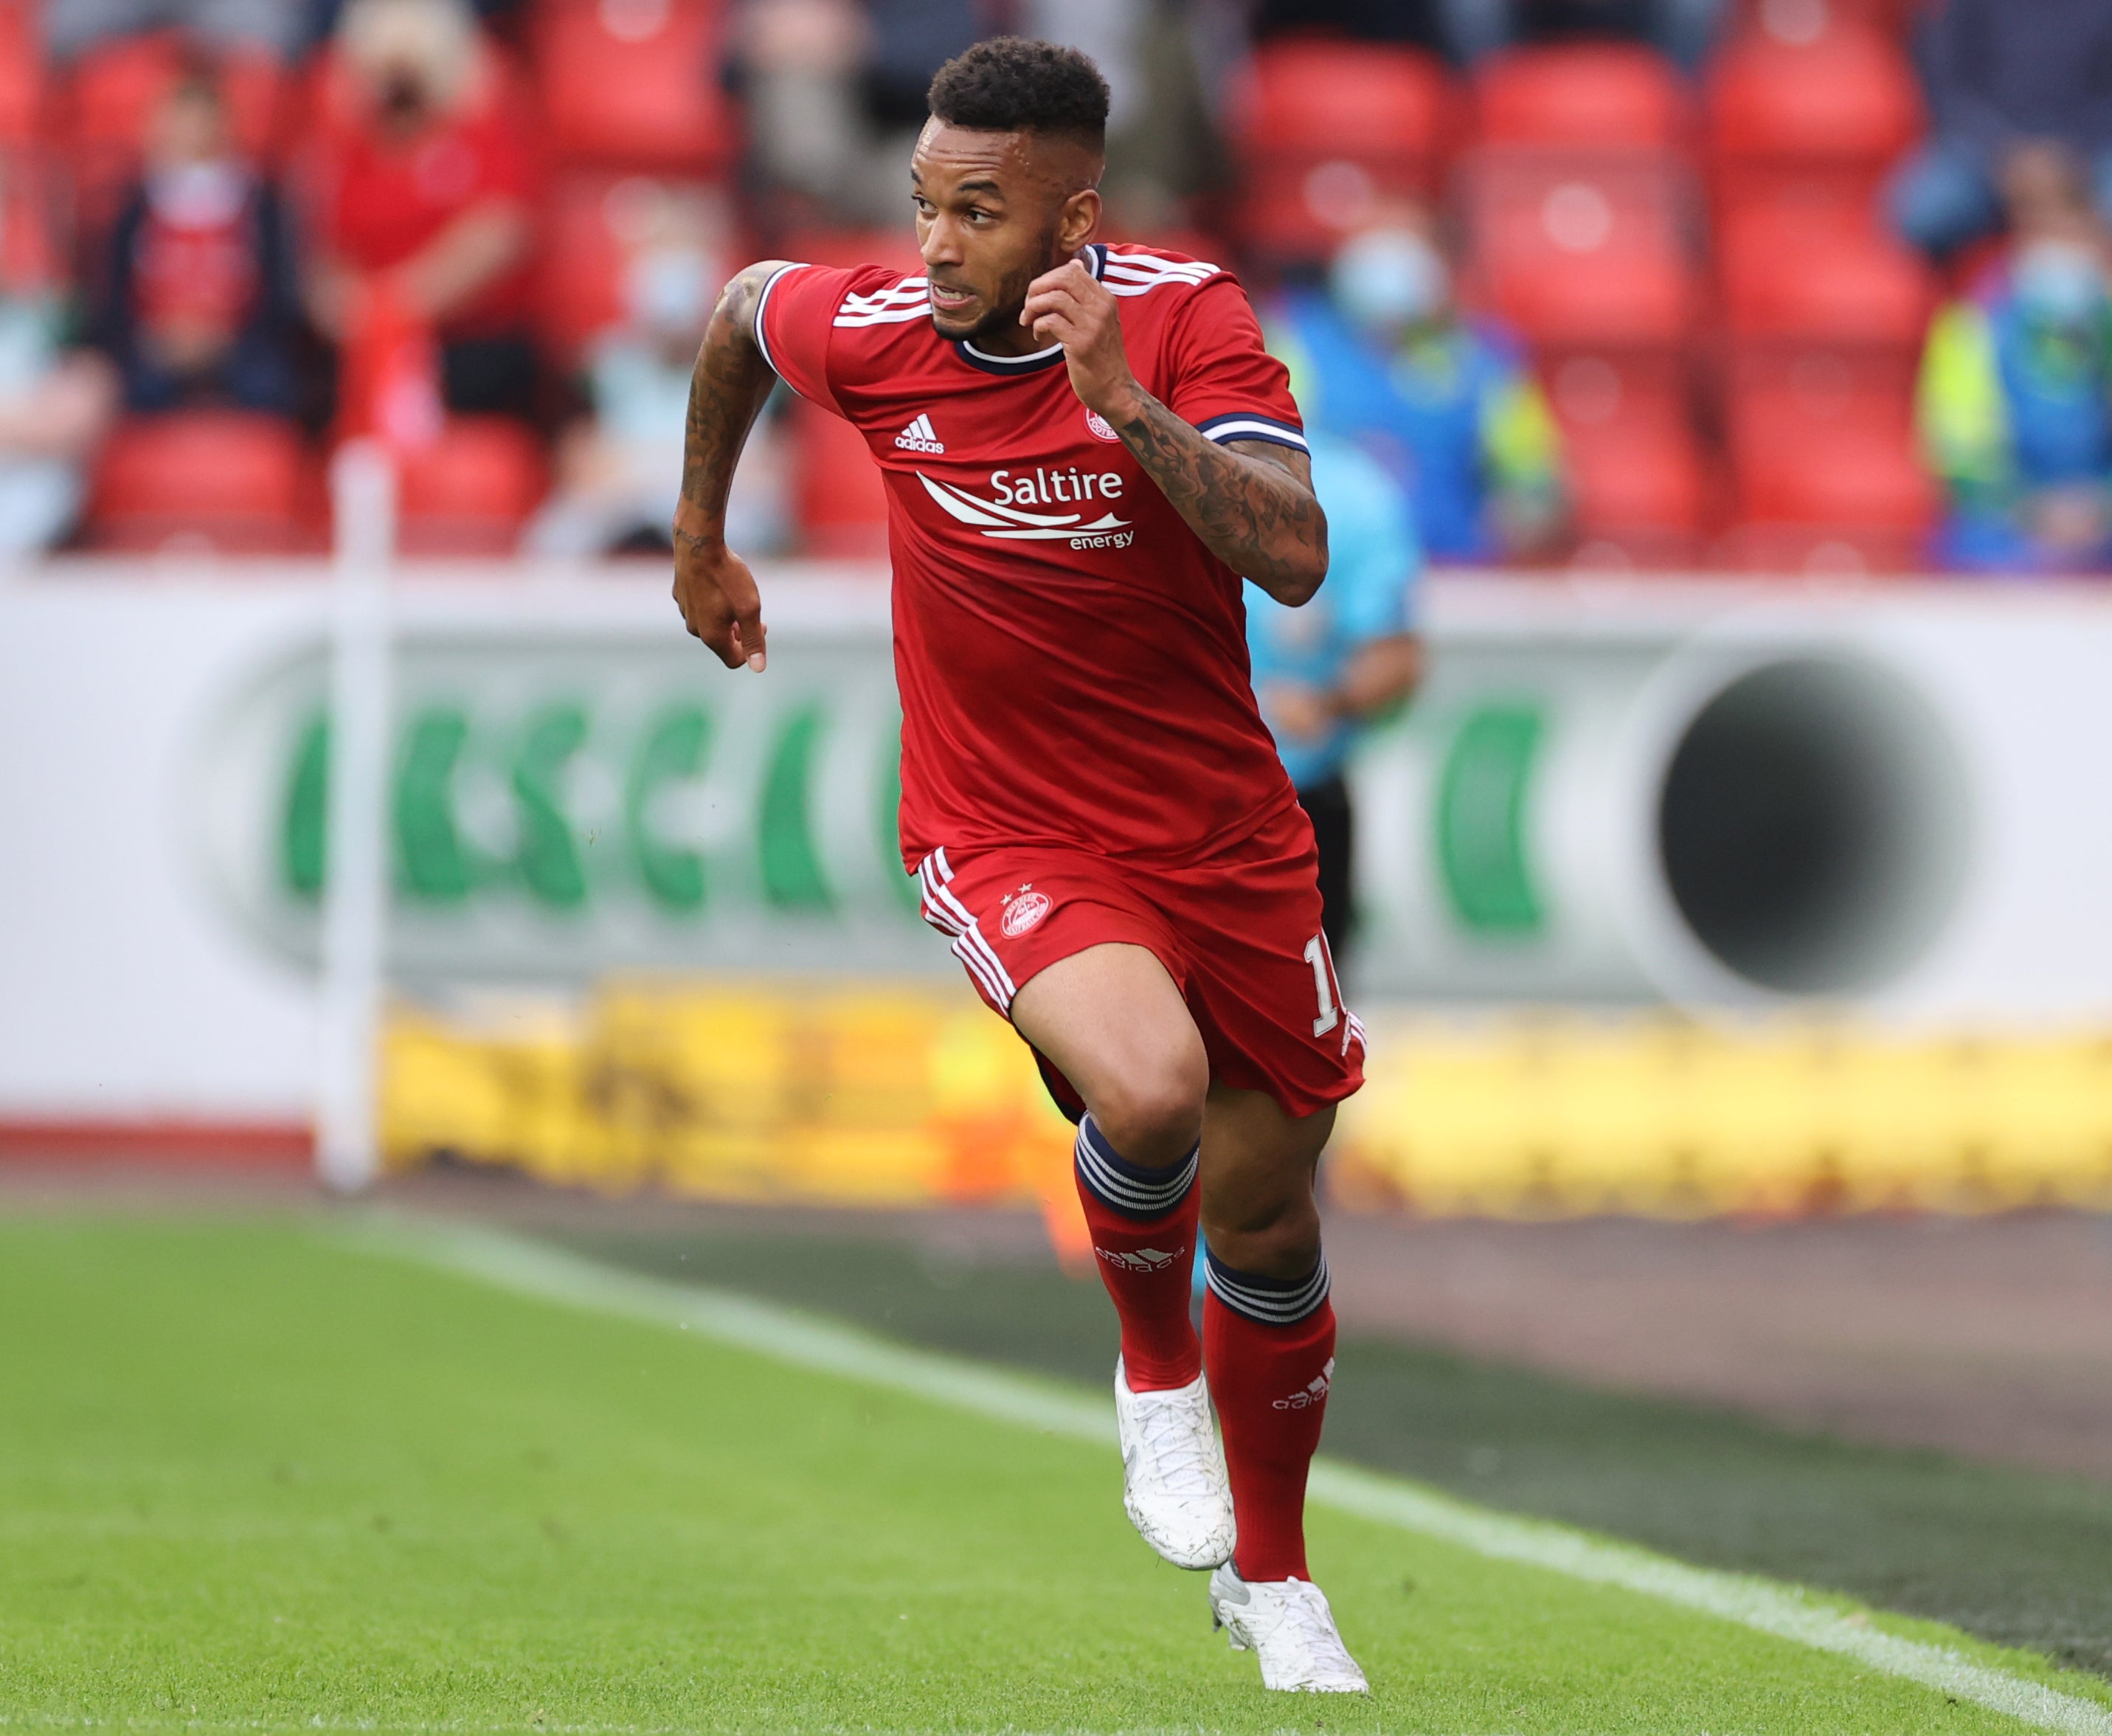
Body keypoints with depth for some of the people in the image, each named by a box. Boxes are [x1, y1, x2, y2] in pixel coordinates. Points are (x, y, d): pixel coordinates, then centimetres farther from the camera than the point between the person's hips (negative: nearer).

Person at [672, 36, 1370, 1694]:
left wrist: (1126, 398, -35)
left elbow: (1294, 560, -26)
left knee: (1268, 1215, 13)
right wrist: (703, 538, 24)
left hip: (1226, 837, 2)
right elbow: (743, 306, 13)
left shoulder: (1189, 319, -15)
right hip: (1011, 839, -2)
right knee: (1148, 1087, -32)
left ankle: (1272, 1574, 39)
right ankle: (1155, 1367, 1)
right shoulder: (869, 332, -12)